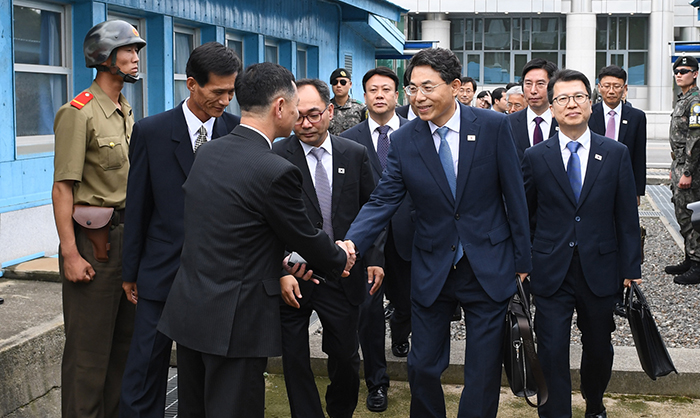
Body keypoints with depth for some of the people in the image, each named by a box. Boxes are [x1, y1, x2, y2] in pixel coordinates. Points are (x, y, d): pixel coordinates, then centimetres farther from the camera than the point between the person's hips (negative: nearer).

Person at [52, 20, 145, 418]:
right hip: (94, 240, -8)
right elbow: (63, 188, -15)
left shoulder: (127, 113, 14)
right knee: (89, 347, -2)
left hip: (128, 236, 8)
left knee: (125, 338, 16)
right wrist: (70, 253, -20)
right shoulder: (79, 113, -11)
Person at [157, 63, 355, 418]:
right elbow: (306, 237, -7)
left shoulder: (206, 152, 4)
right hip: (235, 321, -8)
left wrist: (282, 262, 21)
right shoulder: (276, 171, -20)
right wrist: (341, 259, 14)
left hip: (188, 309, 8)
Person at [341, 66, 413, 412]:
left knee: (407, 301, 15)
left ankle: (399, 338, 51)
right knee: (369, 308, 0)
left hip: (406, 234, 1)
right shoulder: (349, 140, 2)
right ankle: (376, 382, 15)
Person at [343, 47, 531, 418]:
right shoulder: (403, 141, -4)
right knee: (422, 367, 10)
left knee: (483, 375, 8)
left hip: (488, 269, -1)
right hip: (432, 272, 2)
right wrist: (352, 242, -25)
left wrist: (522, 259, -1)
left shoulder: (493, 126, -8)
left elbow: (514, 195, -4)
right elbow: (383, 200, -7)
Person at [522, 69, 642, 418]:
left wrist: (631, 269, 0)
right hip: (551, 272, -1)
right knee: (552, 353, -3)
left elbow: (627, 217, 2)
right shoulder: (535, 157, 0)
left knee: (599, 349, 16)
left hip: (599, 271, 1)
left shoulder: (616, 154, 2)